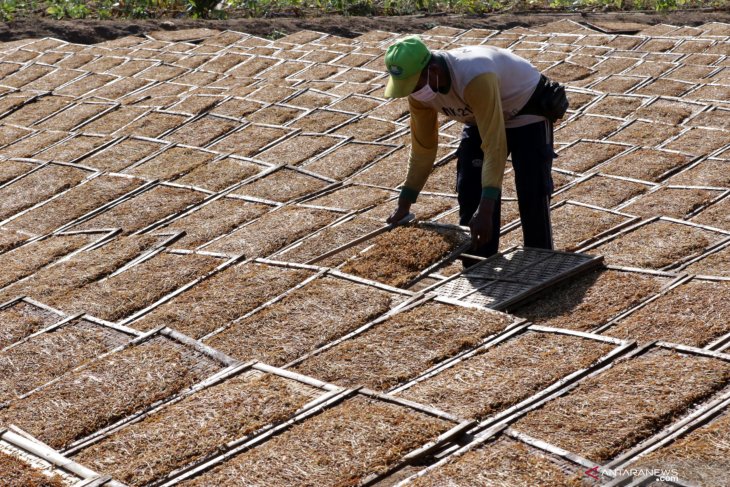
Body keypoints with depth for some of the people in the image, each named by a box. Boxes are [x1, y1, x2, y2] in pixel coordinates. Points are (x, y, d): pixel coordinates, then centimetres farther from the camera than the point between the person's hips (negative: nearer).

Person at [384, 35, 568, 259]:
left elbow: (494, 146, -43)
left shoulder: (476, 78, -42)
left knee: (533, 199, -11)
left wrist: (485, 210, -48)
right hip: (481, 119, 7)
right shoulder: (419, 90, -19)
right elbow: (422, 147, -7)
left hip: (528, 113, -6)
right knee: (470, 194, -1)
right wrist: (403, 205, -5)